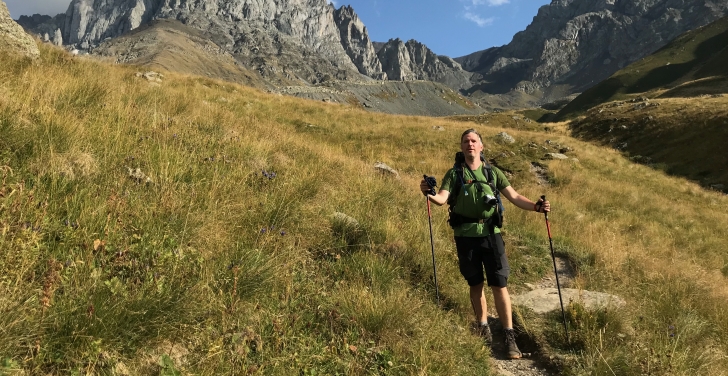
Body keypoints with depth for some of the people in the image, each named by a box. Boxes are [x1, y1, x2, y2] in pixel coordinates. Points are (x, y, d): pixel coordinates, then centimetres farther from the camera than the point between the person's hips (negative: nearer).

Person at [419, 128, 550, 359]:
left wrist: (535, 206, -12)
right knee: (475, 284, 11)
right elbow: (442, 199, -9)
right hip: (466, 236, 0)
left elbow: (514, 197, 4)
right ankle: (483, 327, 28)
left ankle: (510, 337, 7)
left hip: (491, 234, 0)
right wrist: (429, 194, -31)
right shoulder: (454, 174, 5)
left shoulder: (493, 173, 8)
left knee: (499, 285, -2)